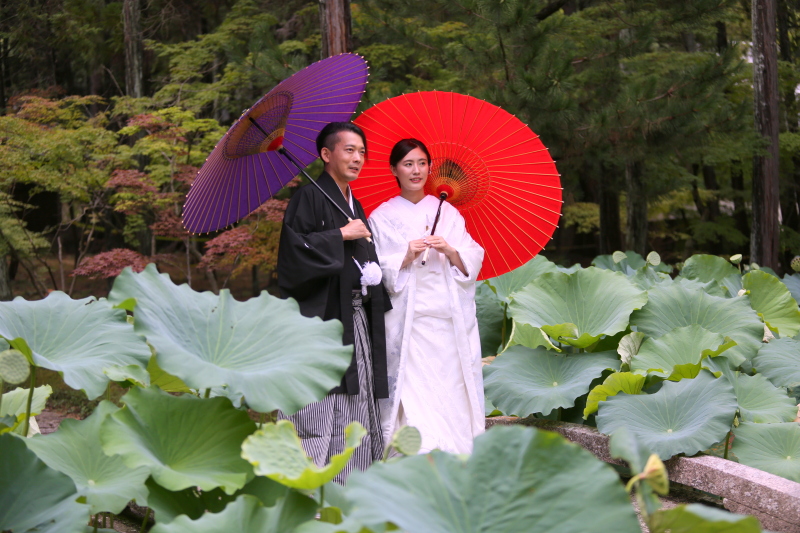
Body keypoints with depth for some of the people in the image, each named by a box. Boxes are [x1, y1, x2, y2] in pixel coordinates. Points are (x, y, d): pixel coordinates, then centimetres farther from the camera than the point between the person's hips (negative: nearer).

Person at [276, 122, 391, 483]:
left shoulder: (354, 205, 20)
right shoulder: (309, 197, -4)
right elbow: (294, 246, -17)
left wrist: (373, 274, 9)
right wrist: (341, 235, -13)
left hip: (357, 320, 8)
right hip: (321, 316, -8)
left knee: (356, 406, 8)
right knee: (318, 411, -10)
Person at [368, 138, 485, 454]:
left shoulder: (447, 212, 15)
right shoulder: (382, 217, 7)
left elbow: (474, 259, 7)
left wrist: (451, 251, -11)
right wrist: (406, 257, -14)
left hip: (450, 319, 3)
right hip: (409, 319, -2)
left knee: (452, 386, -2)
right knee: (414, 389, -9)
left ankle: (455, 454, 5)